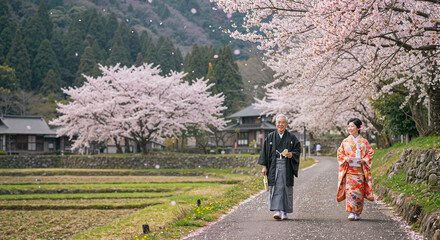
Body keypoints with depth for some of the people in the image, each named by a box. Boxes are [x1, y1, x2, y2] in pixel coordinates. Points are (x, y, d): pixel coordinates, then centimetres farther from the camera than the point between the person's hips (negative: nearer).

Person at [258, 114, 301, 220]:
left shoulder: (291, 137, 8)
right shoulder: (270, 137, 8)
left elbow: (298, 150, 6)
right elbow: (265, 151, 7)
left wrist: (292, 154, -16)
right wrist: (264, 166, 0)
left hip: (287, 166, 0)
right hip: (274, 165, 0)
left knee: (286, 188, 1)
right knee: (275, 188, -9)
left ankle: (284, 212, 9)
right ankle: (277, 211, -11)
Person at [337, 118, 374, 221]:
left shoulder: (364, 142, 6)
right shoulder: (345, 142, 8)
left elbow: (370, 153, 7)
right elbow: (340, 154, 11)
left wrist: (364, 160, -11)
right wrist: (345, 159, -9)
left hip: (360, 169, 0)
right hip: (349, 170, 0)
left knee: (359, 191, 0)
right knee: (349, 189, -11)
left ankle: (358, 213, 11)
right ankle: (351, 213, -11)